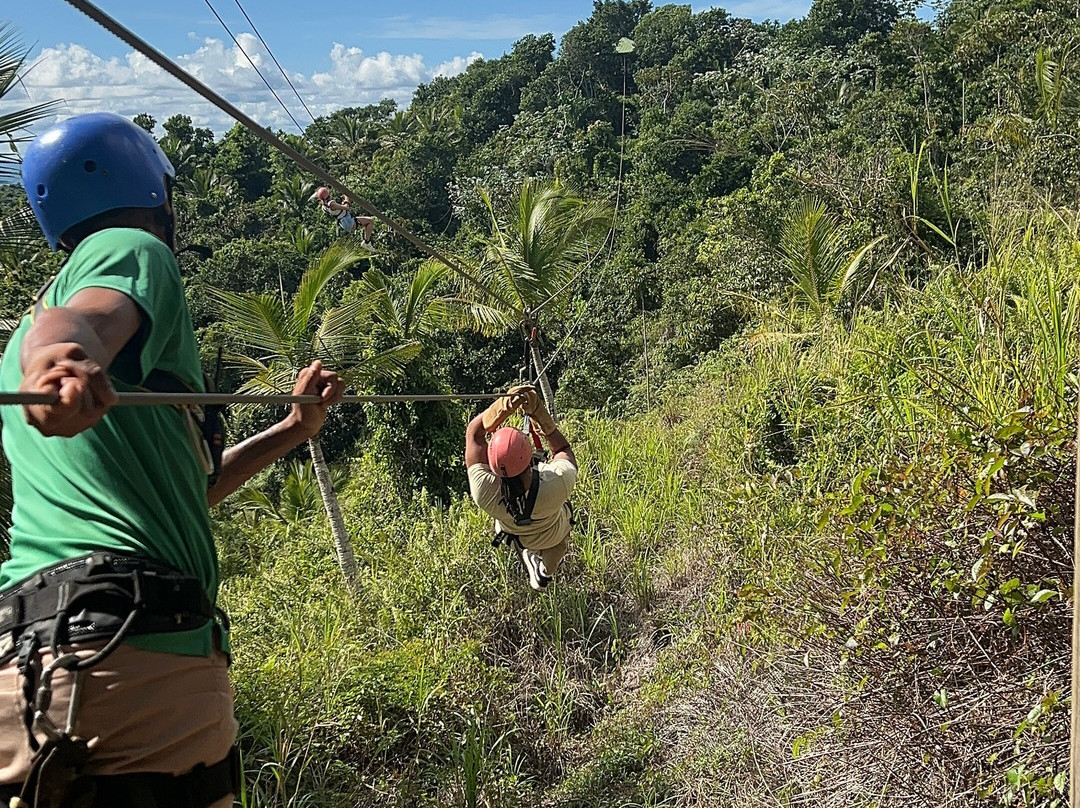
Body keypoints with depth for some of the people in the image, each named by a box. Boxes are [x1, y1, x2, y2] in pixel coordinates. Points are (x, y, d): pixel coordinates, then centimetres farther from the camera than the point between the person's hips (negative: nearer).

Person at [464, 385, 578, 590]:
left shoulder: (485, 493, -44)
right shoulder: (557, 485, -47)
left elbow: (474, 432, -32)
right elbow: (564, 450, -23)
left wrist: (505, 404, -42)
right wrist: (539, 413, -28)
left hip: (513, 536, 1)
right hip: (553, 536, -1)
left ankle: (527, 555, 48)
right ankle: (547, 570, 50)